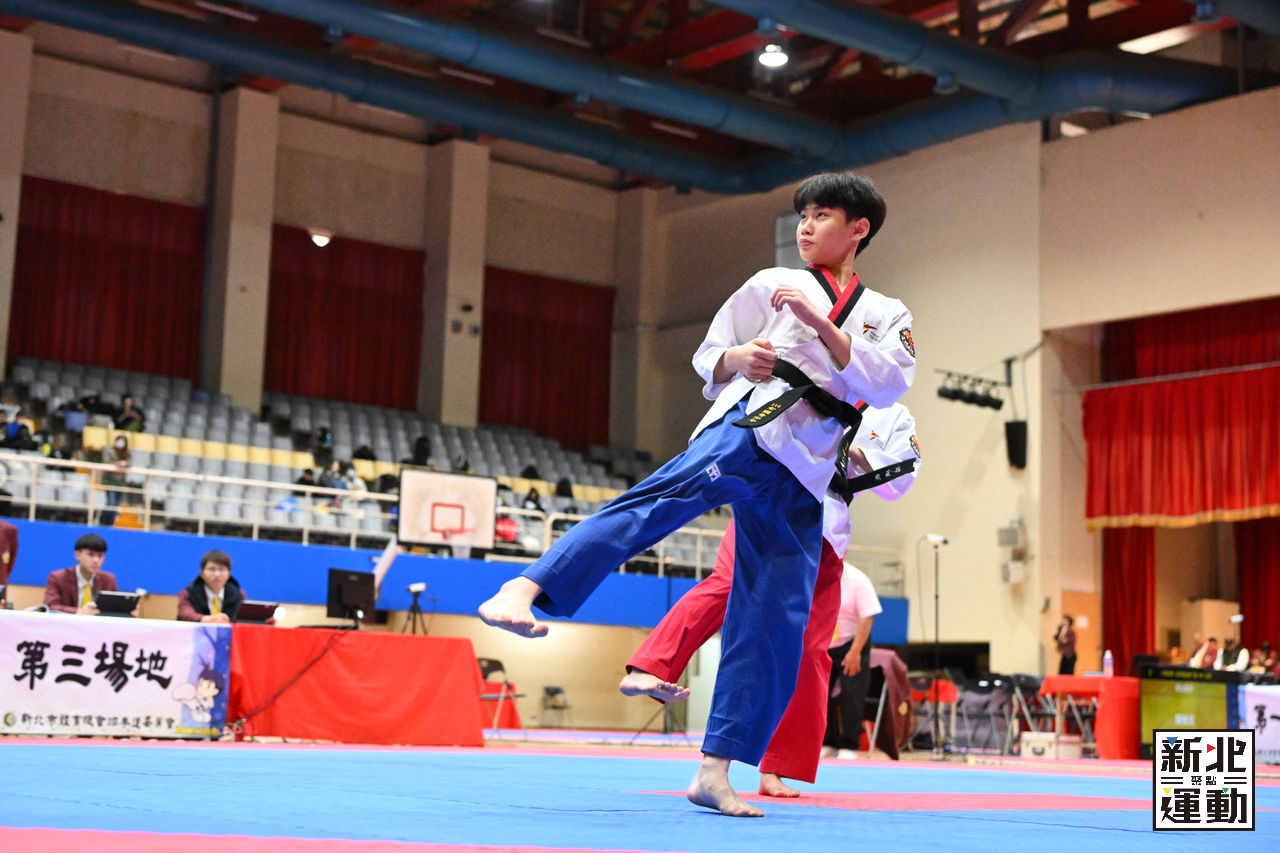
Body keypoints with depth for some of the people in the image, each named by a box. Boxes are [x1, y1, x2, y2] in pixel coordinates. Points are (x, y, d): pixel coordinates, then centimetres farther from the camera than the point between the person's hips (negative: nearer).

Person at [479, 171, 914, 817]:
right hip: (748, 424, -3)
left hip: (798, 480, 4)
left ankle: (714, 772, 6)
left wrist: (819, 323, -8)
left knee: (776, 624, -1)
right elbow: (708, 356, 17)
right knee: (674, 491, -36)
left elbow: (886, 384, 1)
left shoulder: (888, 317, 20)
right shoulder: (772, 284, 17)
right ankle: (524, 589, -53)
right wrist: (737, 359, -7)